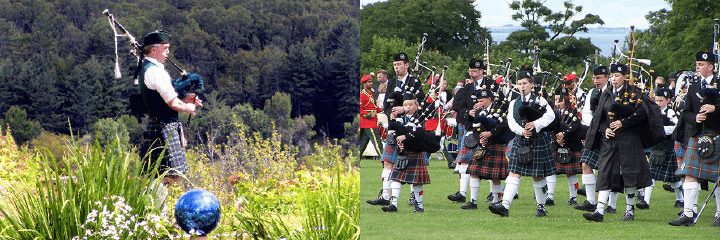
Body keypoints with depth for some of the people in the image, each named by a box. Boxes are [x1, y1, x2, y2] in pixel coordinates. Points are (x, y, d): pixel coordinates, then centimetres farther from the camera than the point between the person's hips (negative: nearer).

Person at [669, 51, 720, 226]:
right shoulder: (693, 88, 14)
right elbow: (686, 113, 9)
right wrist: (695, 118, -11)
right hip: (696, 136, 3)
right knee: (690, 174, -6)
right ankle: (688, 214, -7)